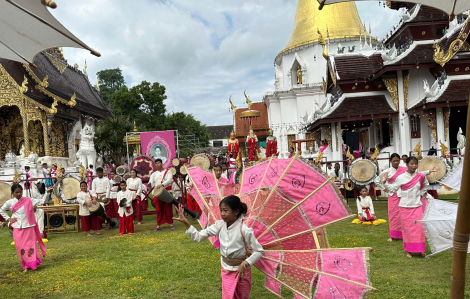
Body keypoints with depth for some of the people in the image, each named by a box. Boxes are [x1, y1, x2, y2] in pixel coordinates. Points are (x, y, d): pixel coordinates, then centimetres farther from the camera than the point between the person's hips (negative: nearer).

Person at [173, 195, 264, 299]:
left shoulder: (244, 230, -24)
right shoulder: (220, 225, -10)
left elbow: (259, 251, -16)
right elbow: (198, 237, -10)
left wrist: (245, 264, -27)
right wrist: (185, 222, -19)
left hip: (241, 270, -4)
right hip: (225, 270, 4)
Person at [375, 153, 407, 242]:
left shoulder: (405, 170, 2)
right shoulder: (387, 172, 2)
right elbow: (377, 180, 10)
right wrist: (384, 189, 5)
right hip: (393, 196, 0)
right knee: (393, 214, 0)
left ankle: (403, 234, 11)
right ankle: (392, 236, 8)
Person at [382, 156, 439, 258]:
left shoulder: (420, 176, 1)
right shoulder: (401, 177, -7)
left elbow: (425, 185, 21)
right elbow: (392, 189, -4)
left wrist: (420, 194, 10)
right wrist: (384, 182, -18)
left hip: (417, 206, 2)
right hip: (405, 207, -2)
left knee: (419, 227, 1)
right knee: (407, 228, 3)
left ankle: (420, 249, 17)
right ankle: (408, 250, 15)